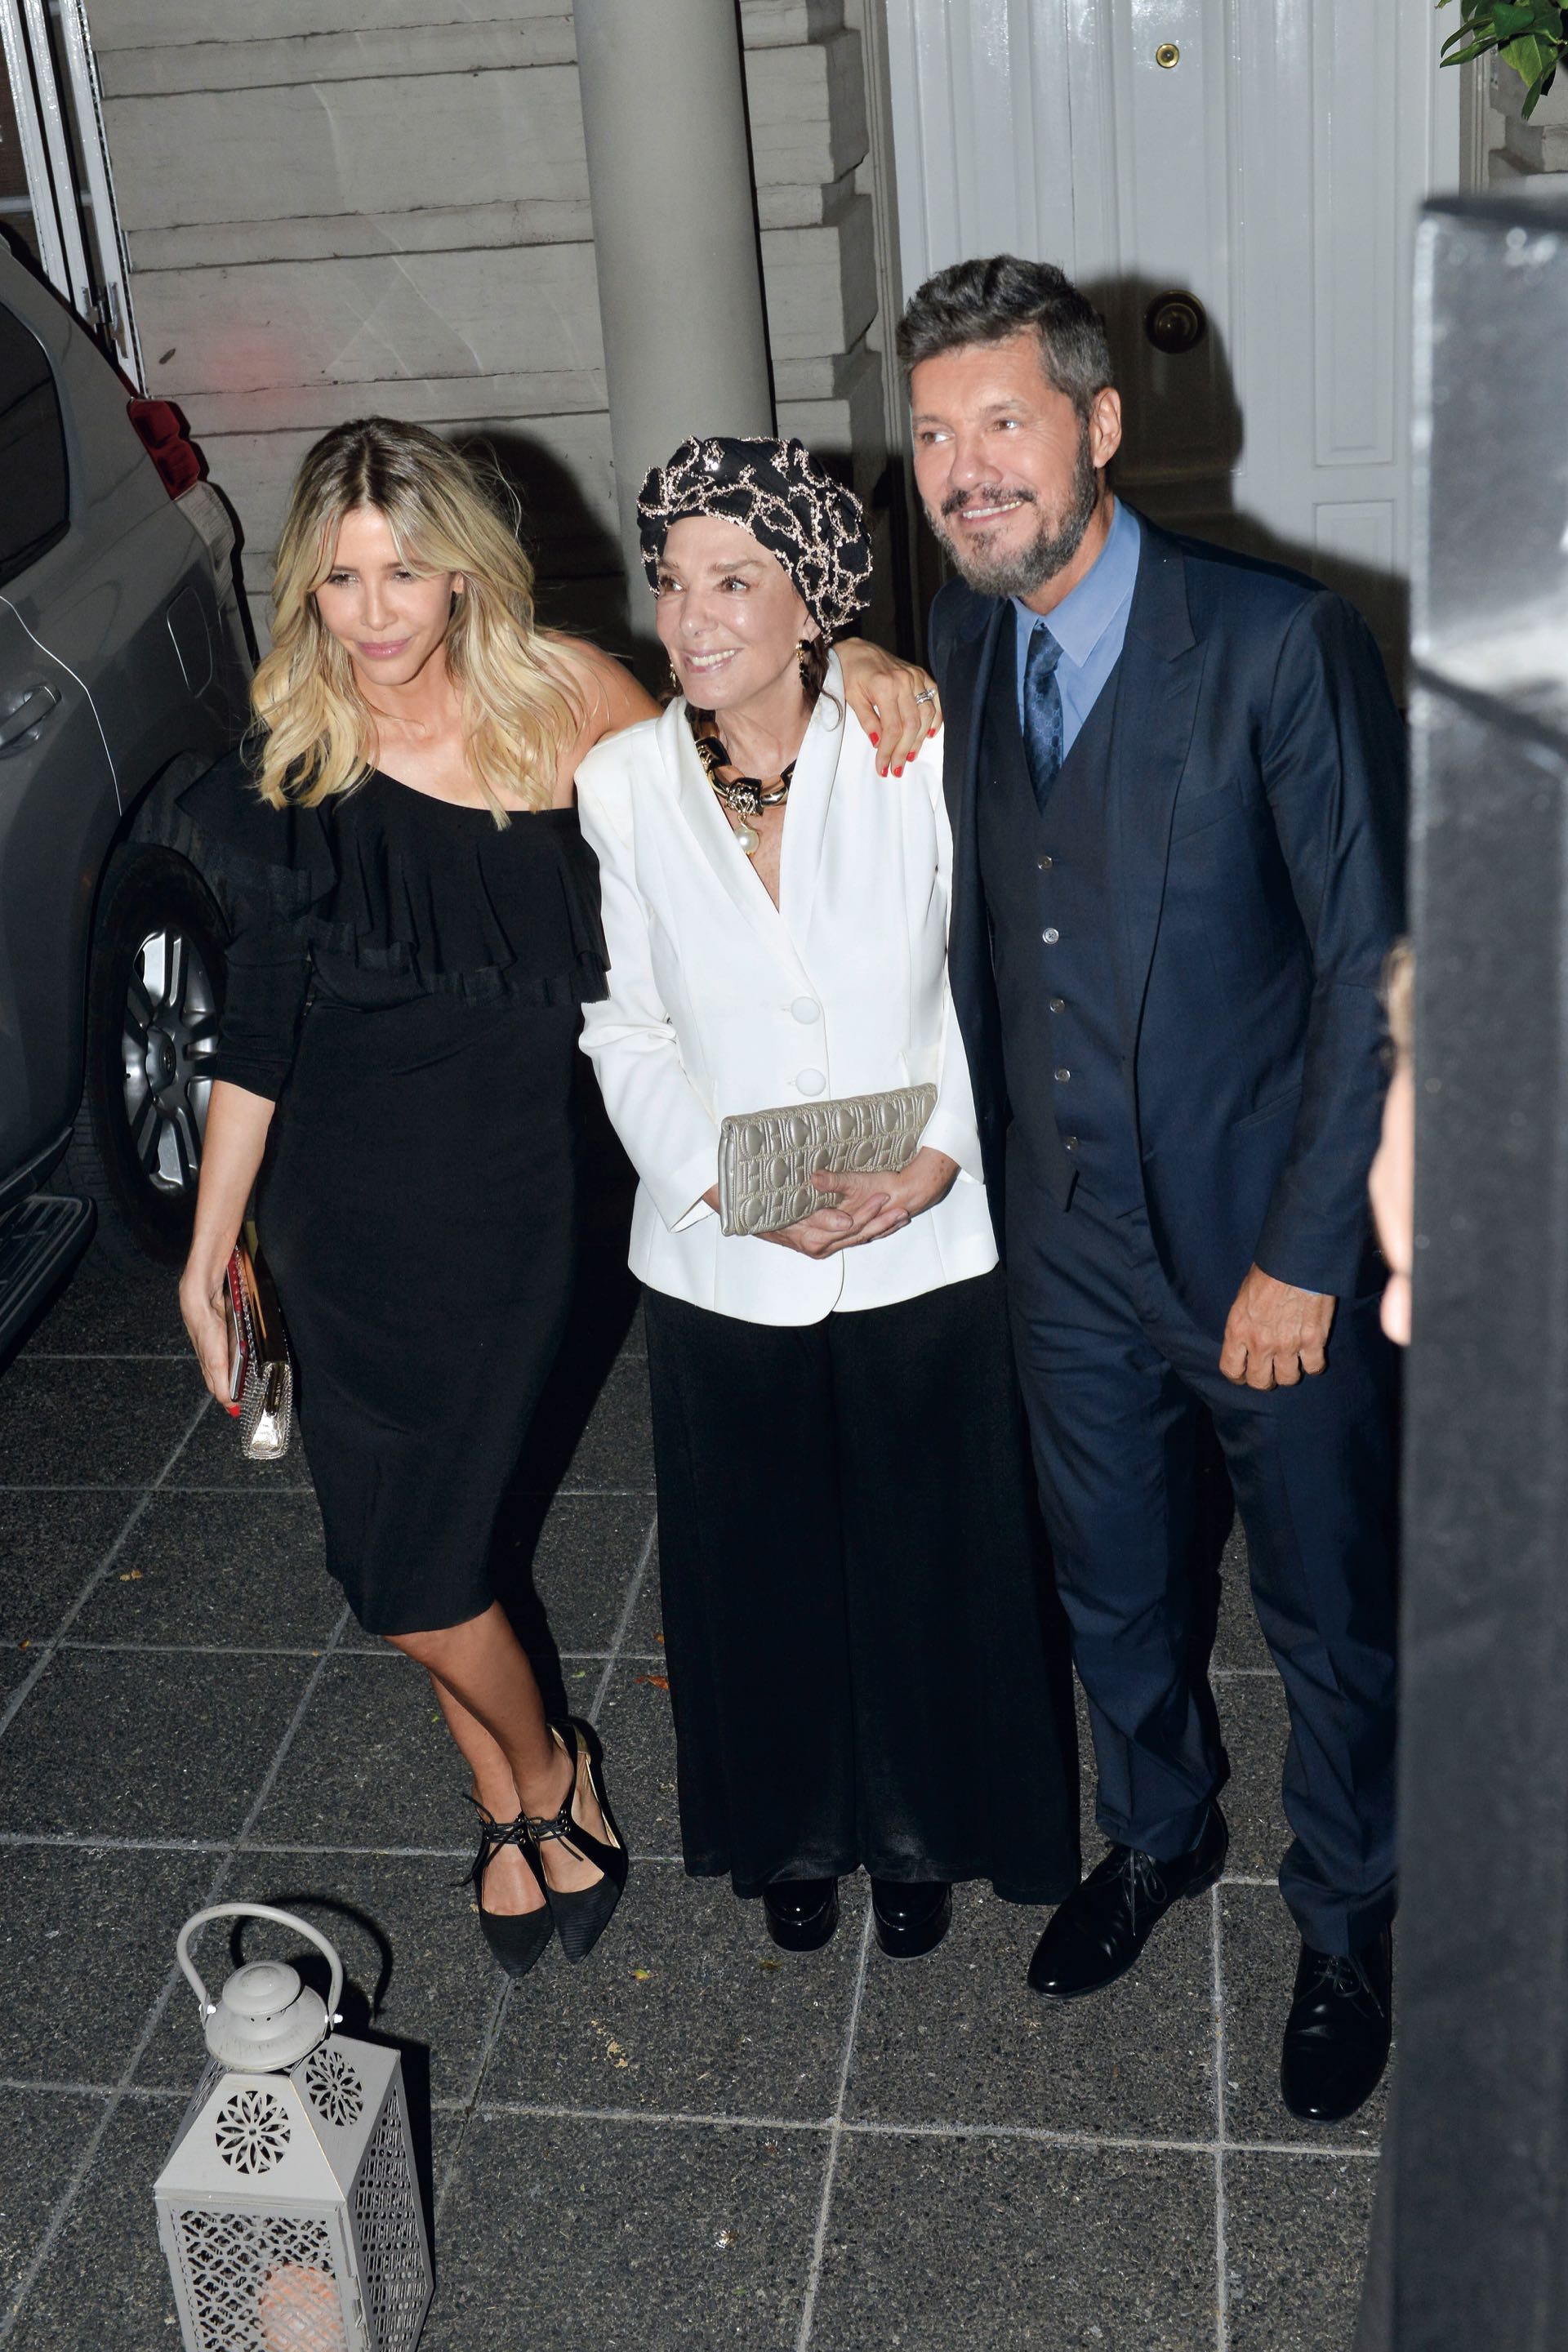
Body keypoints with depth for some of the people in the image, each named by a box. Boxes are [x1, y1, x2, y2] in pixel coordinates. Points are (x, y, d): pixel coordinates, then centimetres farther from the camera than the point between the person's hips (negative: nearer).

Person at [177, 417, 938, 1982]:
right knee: (399, 1540, 13)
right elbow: (260, 1028, 1)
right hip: (333, 1206, 3)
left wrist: (853, 666, -12)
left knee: (410, 1567, 2)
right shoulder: (290, 766, -4)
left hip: (498, 1194, -2)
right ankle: (523, 1789, 40)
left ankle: (531, 1781, 34)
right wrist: (206, 1251, 4)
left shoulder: (558, 697, -9)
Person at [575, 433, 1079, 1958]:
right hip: (721, 1261, 1)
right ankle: (795, 1835, 43)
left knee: (931, 1554, 14)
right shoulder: (620, 785, -4)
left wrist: (932, 1160, -16)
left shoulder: (912, 754, -9)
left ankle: (923, 1832, 41)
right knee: (762, 1566, 17)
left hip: (926, 1248, -1)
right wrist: (729, 1189, -12)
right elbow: (625, 1029, 1)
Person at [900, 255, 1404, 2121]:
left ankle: (1346, 1927, 39)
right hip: (1065, 1245, 5)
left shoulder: (1281, 644, -18)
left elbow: (1375, 969, -16)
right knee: (1110, 1584, 23)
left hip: (1273, 1251, -5)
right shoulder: (961, 645, 0)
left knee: (1331, 1619, 14)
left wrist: (1306, 1256, -16)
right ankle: (1159, 1833, 50)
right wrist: (986, 1161, 7)